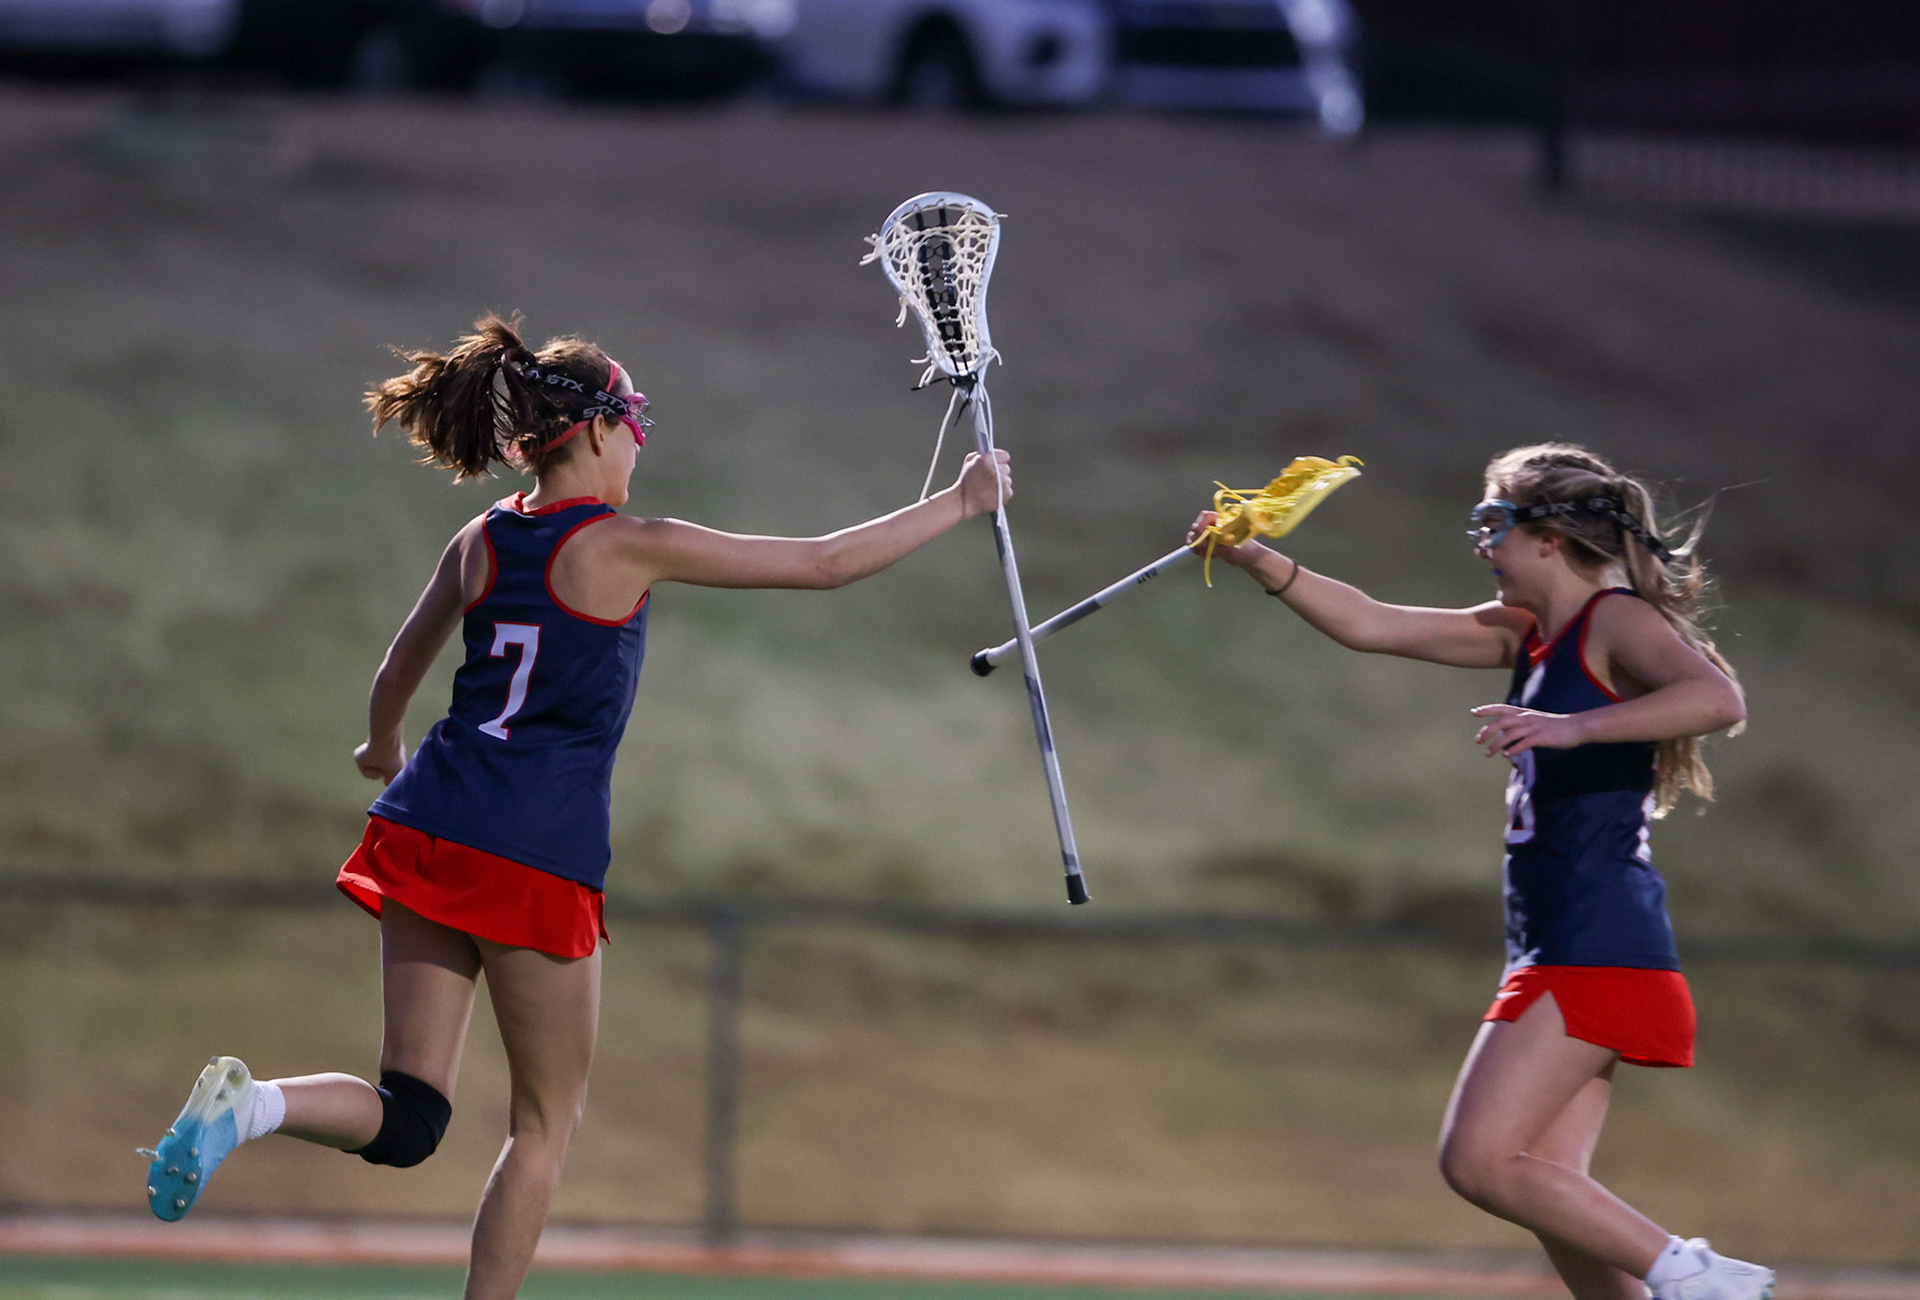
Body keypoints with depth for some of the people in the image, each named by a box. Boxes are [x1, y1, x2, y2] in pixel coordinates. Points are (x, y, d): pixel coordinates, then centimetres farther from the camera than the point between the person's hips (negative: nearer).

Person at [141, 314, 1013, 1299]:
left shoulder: (482, 542, 10)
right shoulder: (626, 547, -6)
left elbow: (397, 674, 26)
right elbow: (825, 563, -3)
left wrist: (384, 748, 48)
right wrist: (959, 505, 9)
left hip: (429, 823, 6)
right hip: (537, 853, -6)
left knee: (406, 1117, 6)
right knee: (545, 1121, 9)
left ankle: (250, 1103, -21)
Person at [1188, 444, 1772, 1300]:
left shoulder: (1620, 621, -8)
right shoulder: (1528, 633, 17)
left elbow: (1718, 699, -28)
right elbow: (1370, 626, 21)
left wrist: (1573, 727, -35)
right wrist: (1259, 562, 12)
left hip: (1598, 947, -9)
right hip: (1556, 949, 9)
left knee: (1480, 1160, -14)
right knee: (1544, 1187, 3)